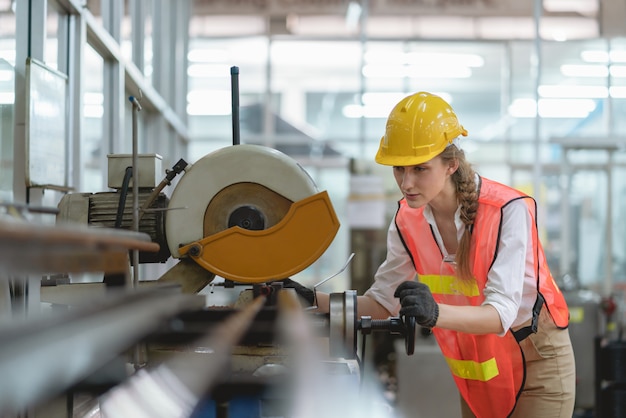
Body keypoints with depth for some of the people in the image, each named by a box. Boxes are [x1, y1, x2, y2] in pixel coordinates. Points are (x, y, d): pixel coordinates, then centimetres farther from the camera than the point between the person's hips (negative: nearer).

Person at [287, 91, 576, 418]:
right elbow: (383, 302, 0)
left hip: (536, 362, -5)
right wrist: (315, 301, -16)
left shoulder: (508, 210, -26)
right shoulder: (408, 220, -9)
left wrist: (435, 313, -53)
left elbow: (501, 313, -34)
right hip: (473, 368, 5)